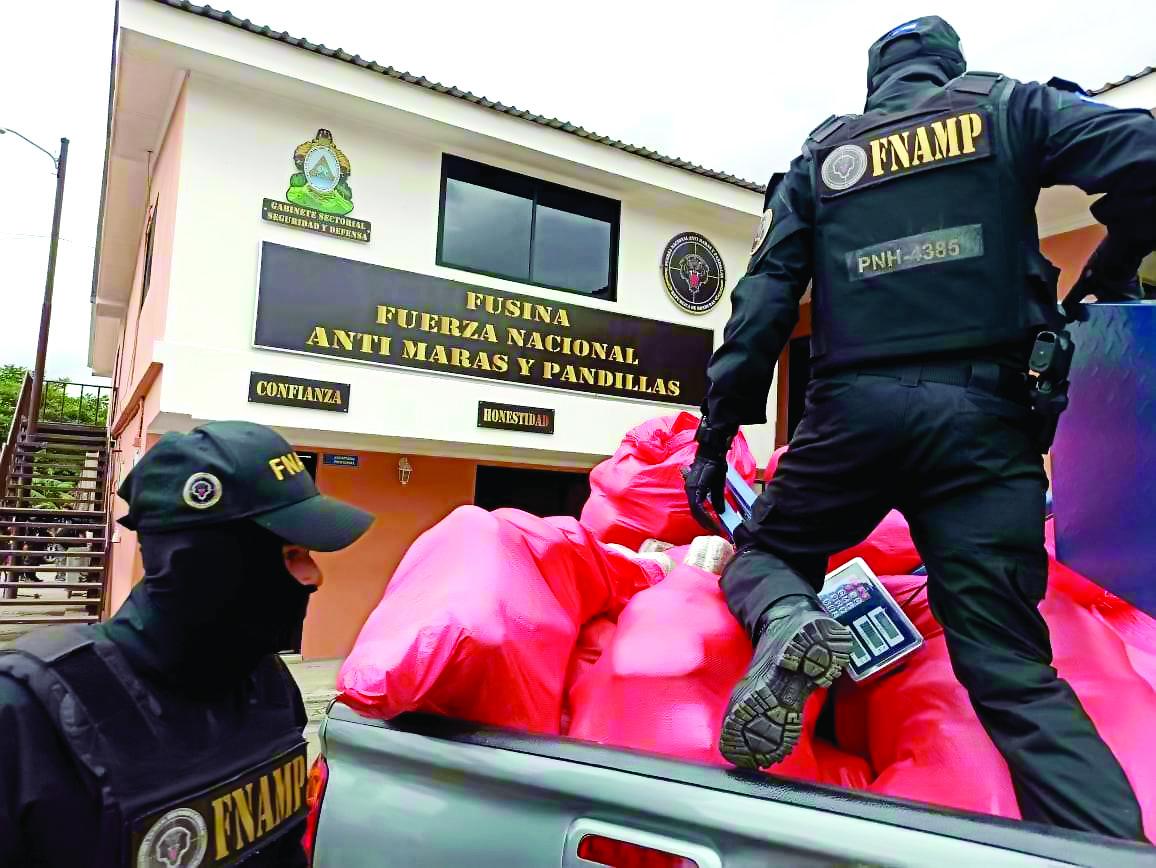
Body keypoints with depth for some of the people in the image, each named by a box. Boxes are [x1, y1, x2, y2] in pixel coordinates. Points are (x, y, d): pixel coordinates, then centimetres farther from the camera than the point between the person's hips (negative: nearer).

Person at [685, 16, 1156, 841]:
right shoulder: (1008, 107, 15)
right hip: (980, 415, 0)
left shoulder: (820, 157, 18)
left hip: (854, 408, 0)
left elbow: (762, 302, 8)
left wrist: (716, 435, 7)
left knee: (761, 554, 19)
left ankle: (786, 622, -15)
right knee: (1011, 666, 3)